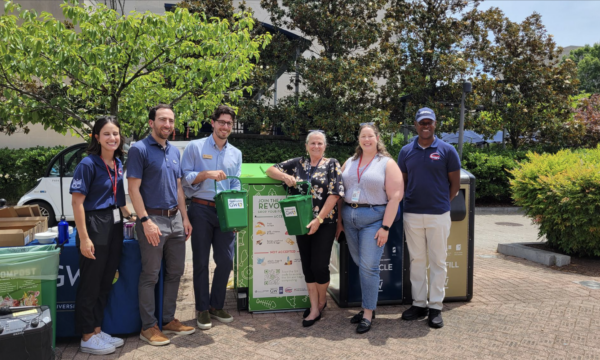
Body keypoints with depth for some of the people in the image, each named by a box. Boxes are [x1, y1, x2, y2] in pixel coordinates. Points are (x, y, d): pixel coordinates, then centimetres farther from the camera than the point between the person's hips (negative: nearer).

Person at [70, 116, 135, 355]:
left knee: (105, 282, 16)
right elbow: (77, 202, -16)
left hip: (114, 226, 7)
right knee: (91, 284, 4)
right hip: (94, 225, -7)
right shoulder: (88, 164, -13)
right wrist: (84, 238, -19)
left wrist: (128, 215, 16)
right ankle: (87, 338, 17)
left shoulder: (118, 164, 8)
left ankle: (97, 330, 30)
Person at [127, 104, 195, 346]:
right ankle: (148, 327, 14)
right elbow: (134, 189, -12)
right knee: (150, 275, 2)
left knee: (175, 272, 12)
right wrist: (146, 221, -19)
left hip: (175, 219, 7)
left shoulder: (174, 151, 13)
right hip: (153, 219, -7)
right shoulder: (140, 149, -8)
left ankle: (168, 320, 25)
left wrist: (185, 218, 11)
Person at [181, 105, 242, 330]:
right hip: (201, 210, -4)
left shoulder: (236, 153, 13)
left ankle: (217, 305, 24)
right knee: (201, 261, 5)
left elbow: (236, 185, 12)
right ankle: (202, 309, 18)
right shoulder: (195, 147, 0)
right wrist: (207, 174, -19)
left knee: (226, 260, 5)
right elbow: (184, 177, -5)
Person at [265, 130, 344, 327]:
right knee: (307, 265, 8)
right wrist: (285, 177, -9)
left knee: (319, 265, -3)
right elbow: (271, 170, 13)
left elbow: (334, 194, -9)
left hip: (325, 223, -4)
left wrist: (319, 219, -15)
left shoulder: (332, 164, 0)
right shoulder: (298, 163, 10)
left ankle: (322, 299, 25)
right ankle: (314, 308, 20)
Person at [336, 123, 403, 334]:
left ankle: (368, 314, 4)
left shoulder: (387, 164, -2)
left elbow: (395, 196, -10)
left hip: (374, 219, -5)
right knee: (360, 265, 10)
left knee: (368, 267, -7)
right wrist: (339, 221, 7)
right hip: (349, 218, 5)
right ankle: (368, 306, 23)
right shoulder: (349, 163, 13)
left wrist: (385, 227, -15)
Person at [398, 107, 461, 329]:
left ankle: (436, 307, 15)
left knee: (437, 261, 5)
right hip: (412, 214, 3)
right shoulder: (406, 151, 6)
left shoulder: (447, 151, -1)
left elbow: (455, 183, 4)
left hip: (438, 215, -2)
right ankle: (419, 304, 21)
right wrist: (403, 202, 4)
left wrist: (443, 203, 3)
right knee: (416, 260, 10)